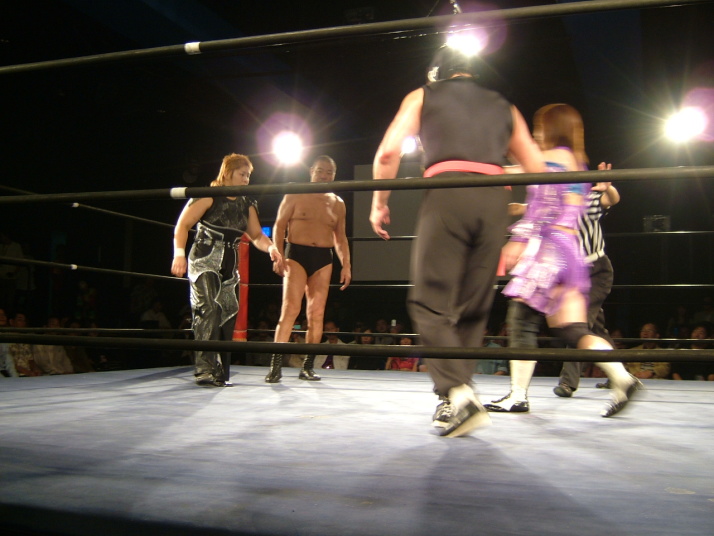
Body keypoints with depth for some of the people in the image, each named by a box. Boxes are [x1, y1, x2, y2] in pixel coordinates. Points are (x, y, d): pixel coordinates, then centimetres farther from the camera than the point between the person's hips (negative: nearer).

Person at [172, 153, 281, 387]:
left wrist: (271, 247, -5)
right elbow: (182, 225, -8)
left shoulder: (247, 205, 14)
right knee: (209, 309, -19)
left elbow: (256, 235, 16)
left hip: (229, 267, 6)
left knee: (227, 314, 5)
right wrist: (179, 253, -21)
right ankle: (204, 369, -18)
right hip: (204, 262, -6)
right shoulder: (208, 196, -4)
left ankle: (219, 372, 13)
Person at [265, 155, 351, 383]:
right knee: (290, 309, -15)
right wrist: (278, 255, -11)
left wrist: (346, 264, 8)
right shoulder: (295, 195, 5)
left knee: (316, 314, 1)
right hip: (296, 254, -4)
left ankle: (308, 367, 9)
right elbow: (279, 226, 1)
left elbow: (340, 237, 18)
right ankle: (276, 366, -14)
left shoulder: (337, 203, 15)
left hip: (323, 259, 4)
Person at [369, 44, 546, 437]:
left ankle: (457, 393, -19)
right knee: (474, 306, 10)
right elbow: (537, 170, 20)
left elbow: (388, 153, 5)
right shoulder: (504, 107, 28)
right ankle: (457, 398, 10)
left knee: (430, 302, -3)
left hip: (446, 192, -3)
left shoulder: (422, 97, 20)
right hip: (495, 198, 4)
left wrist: (379, 203, 15)